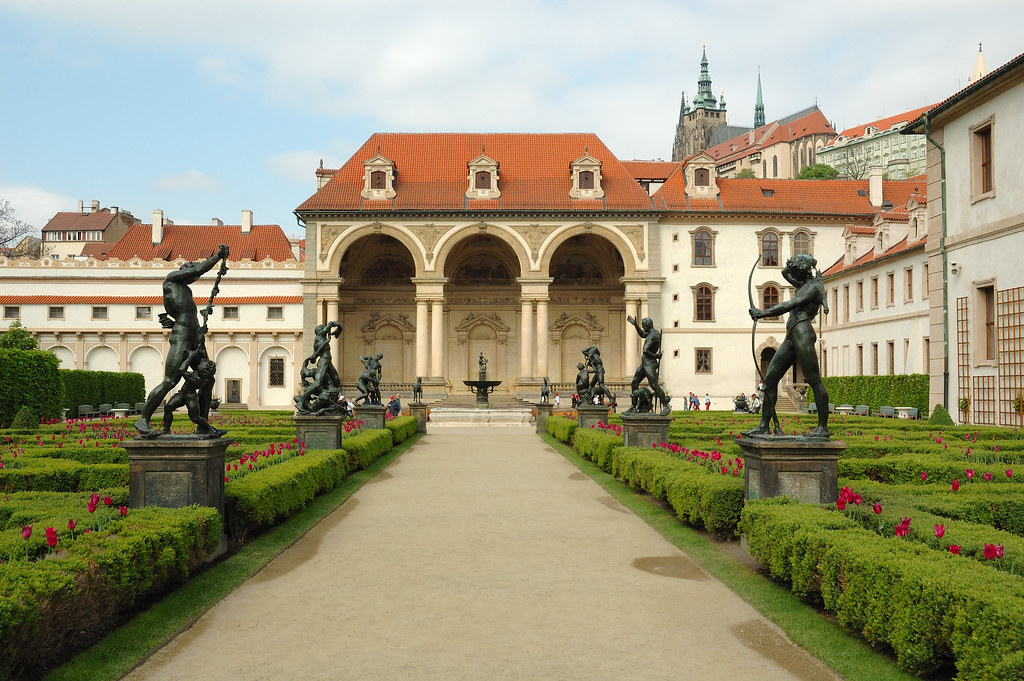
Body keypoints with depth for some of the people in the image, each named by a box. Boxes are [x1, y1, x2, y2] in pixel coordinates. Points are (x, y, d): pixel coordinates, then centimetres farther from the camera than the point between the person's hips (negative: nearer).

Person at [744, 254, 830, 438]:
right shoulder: (804, 284, 24)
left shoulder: (813, 287, -6)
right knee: (770, 379, 3)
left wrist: (764, 313, -19)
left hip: (802, 334, -10)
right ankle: (764, 426, 3)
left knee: (814, 380, -7)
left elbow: (790, 305, -17)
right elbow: (785, 272, 35)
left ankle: (823, 427, -3)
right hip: (791, 338, 10)